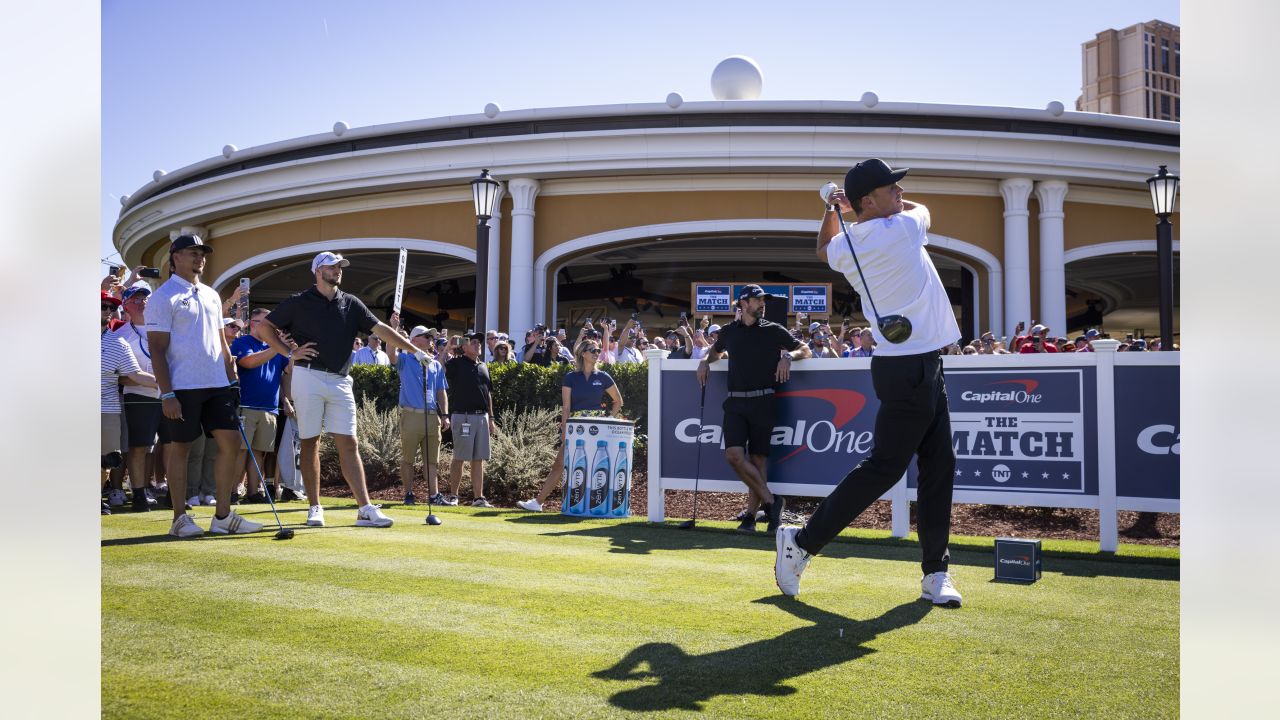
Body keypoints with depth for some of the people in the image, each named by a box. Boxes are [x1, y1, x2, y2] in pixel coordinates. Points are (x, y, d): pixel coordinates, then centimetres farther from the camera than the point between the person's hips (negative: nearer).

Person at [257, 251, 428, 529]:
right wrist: (290, 352, -2)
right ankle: (315, 507, 12)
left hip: (340, 381, 3)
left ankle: (365, 508, -6)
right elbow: (265, 327, 9)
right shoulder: (299, 302, 4)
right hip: (308, 378, -2)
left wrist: (414, 350, -3)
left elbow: (381, 329, 6)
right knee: (310, 442, 4)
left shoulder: (351, 303, 12)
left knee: (348, 444, -1)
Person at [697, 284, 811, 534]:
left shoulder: (774, 330, 7)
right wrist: (705, 361, 12)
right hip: (735, 402, 2)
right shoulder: (728, 331, 14)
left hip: (763, 401, -2)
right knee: (734, 454, -14)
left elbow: (806, 350, 11)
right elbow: (715, 351, 34)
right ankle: (770, 500, -3)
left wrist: (788, 356, -8)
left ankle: (751, 514, 6)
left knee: (758, 458, -3)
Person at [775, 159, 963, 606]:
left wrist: (833, 210, 20)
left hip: (923, 368, 9)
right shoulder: (903, 230, -15)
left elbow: (824, 250, 32)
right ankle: (802, 542, 4)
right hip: (910, 368, -9)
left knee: (939, 466, 10)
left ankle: (935, 572, 14)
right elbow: (921, 208, 10)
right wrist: (854, 207, 13)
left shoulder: (846, 247, 5)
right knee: (883, 468, -4)